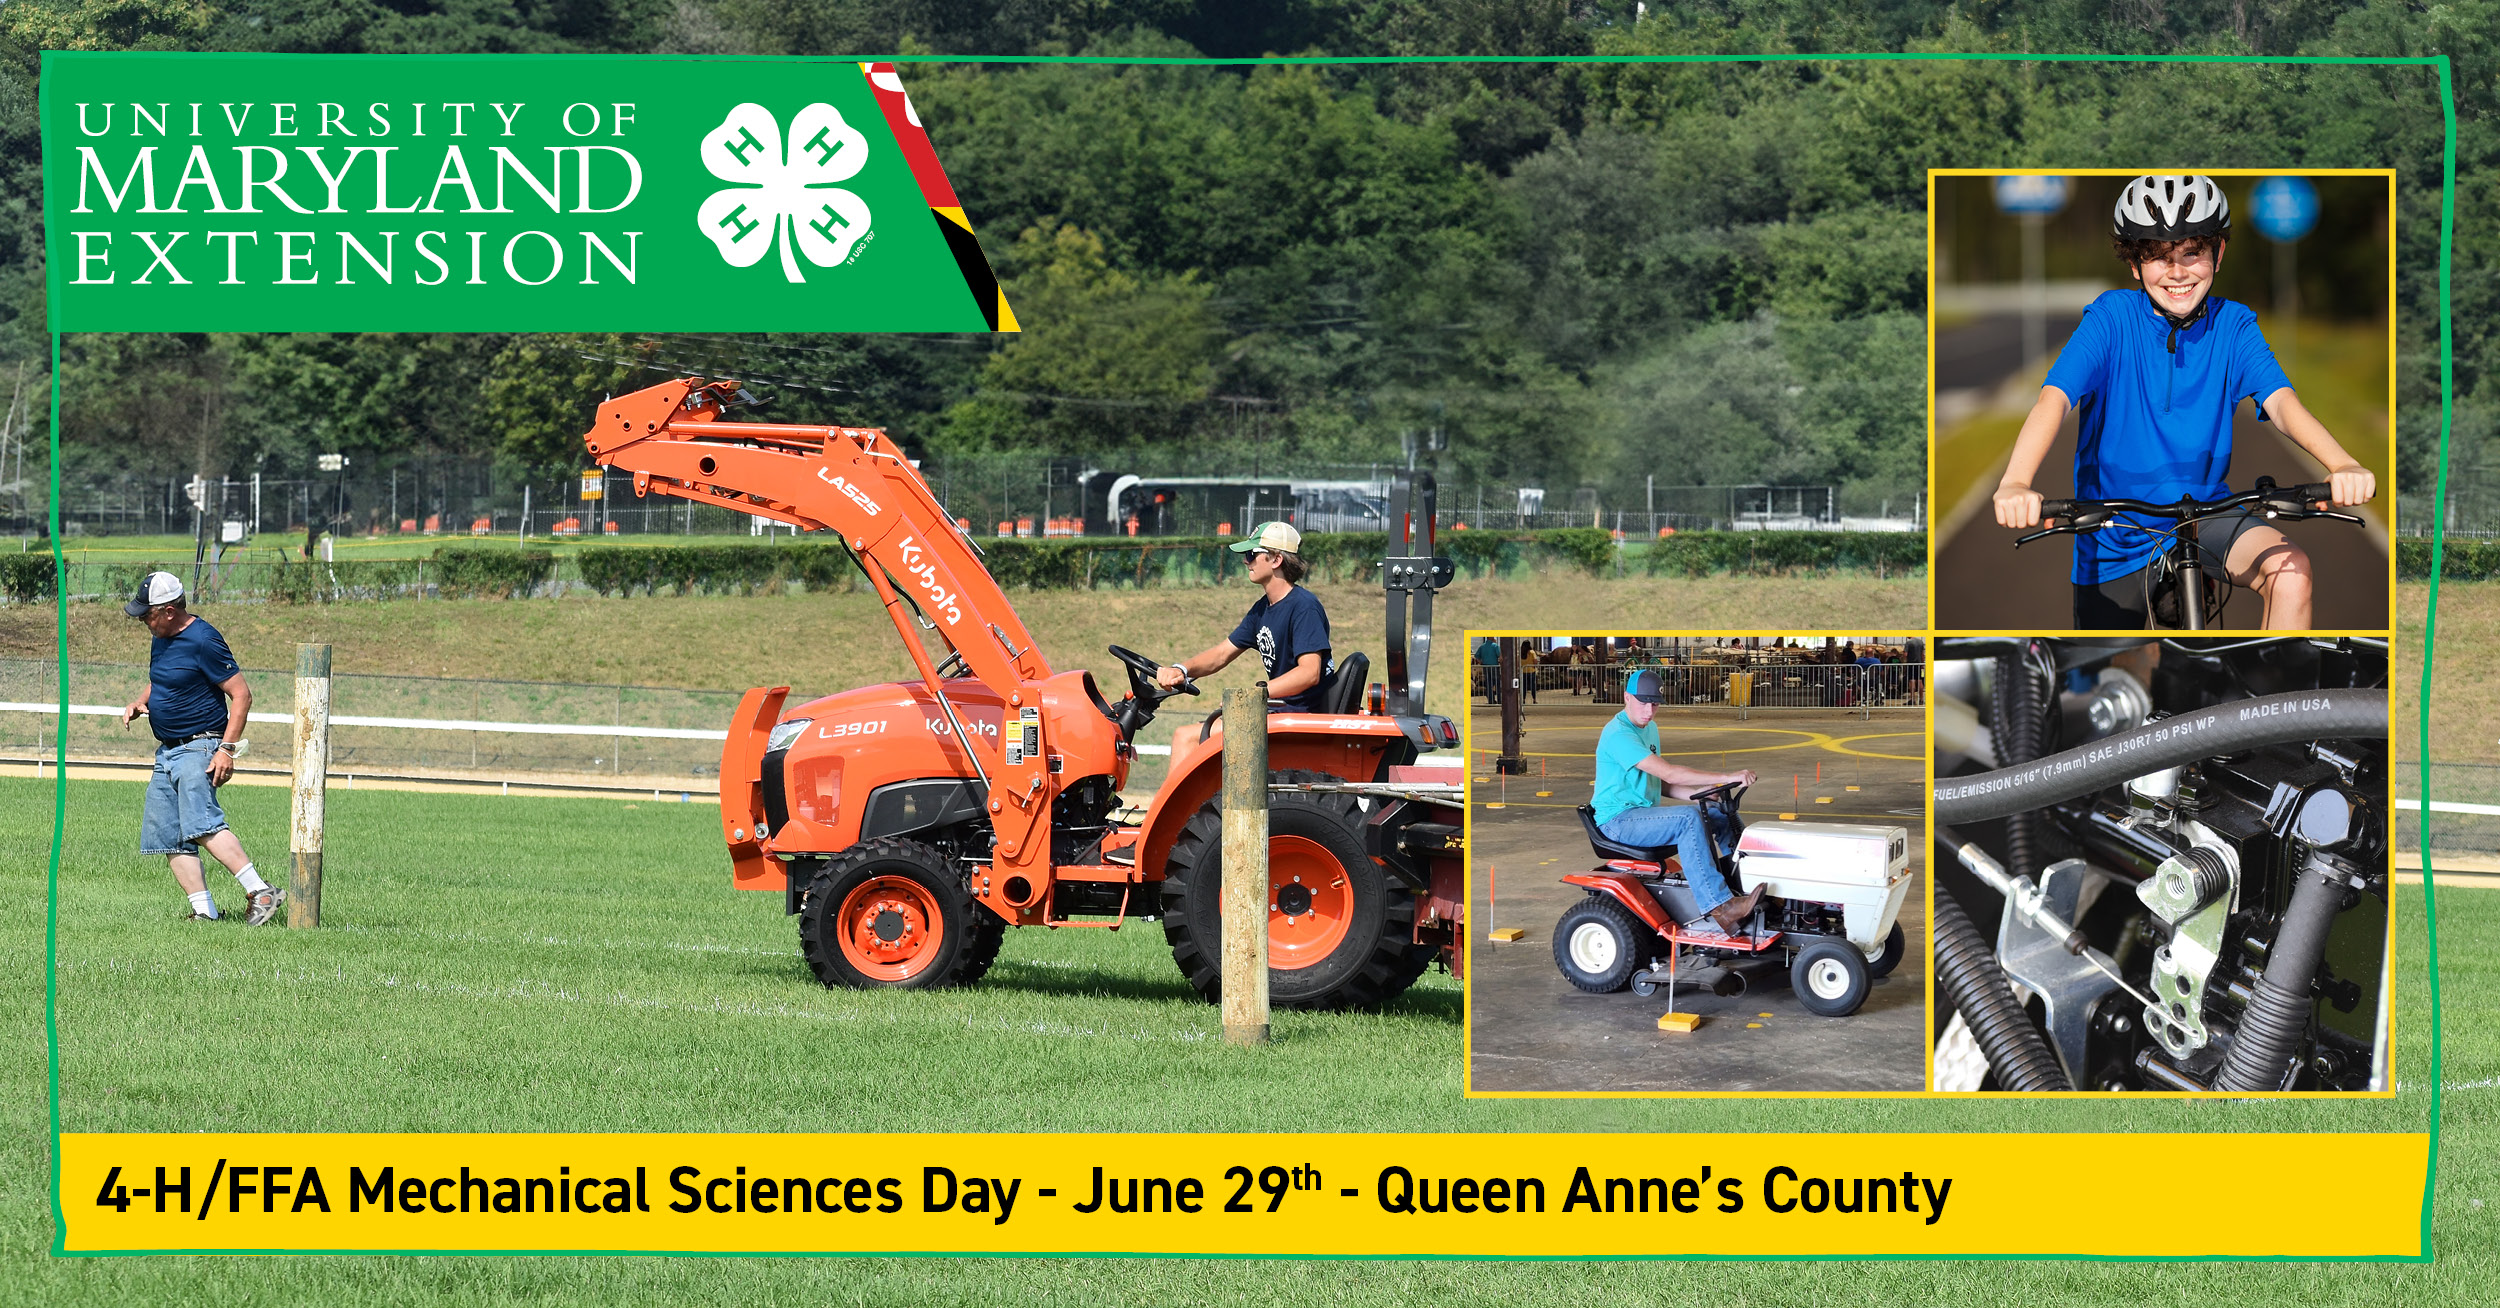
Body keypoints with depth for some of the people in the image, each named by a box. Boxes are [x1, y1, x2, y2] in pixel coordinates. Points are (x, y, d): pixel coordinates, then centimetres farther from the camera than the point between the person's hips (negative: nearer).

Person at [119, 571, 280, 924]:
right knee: (167, 837, 1)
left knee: (200, 824, -27)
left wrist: (227, 750, -22)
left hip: (199, 749, -10)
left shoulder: (203, 641, -15)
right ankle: (204, 912, -1)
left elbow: (241, 694, -16)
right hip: (167, 751, 10)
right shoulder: (162, 638, 12)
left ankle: (260, 893, -31)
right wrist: (138, 704, 9)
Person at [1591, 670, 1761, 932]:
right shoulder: (1619, 734, -18)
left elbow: (1661, 783, 18)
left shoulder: (1649, 728, 15)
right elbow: (1668, 773, -26)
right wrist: (1726, 778, -28)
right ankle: (1718, 907, -36)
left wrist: (1699, 793, -2)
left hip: (1644, 811, 10)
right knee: (1688, 818, -30)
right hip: (1618, 820, -10)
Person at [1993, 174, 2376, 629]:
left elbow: (2281, 401, -20)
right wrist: (2015, 484, -47)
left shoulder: (2232, 325, -6)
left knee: (2290, 571, -28)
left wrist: (2342, 466, -42)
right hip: (2115, 536, -1)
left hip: (2204, 517, 1)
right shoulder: (2113, 317, -13)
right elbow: (2054, 397, -27)